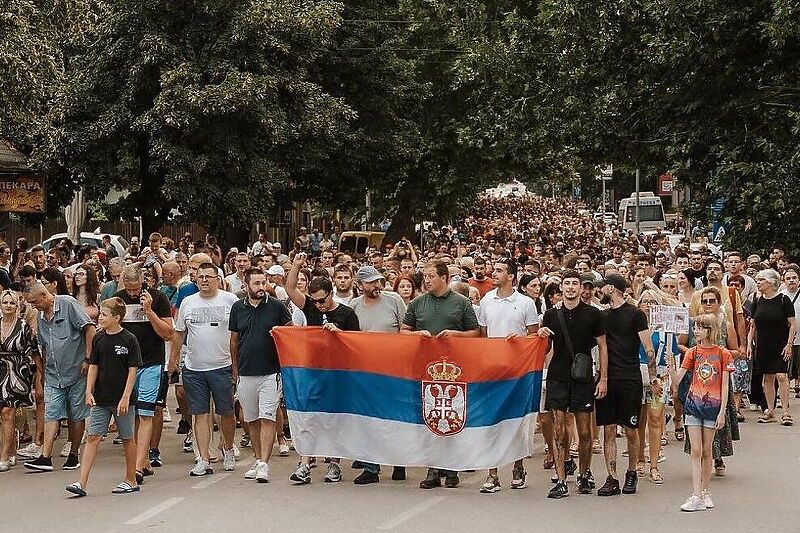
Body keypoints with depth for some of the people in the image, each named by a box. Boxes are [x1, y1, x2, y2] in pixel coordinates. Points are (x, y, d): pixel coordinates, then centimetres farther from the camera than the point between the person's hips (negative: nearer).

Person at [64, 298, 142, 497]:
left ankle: (131, 480, 20)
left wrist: (126, 398, -13)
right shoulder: (98, 339, 5)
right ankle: (82, 483, -5)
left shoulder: (129, 340, -8)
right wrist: (89, 392, 0)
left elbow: (132, 370, -8)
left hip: (123, 399, -4)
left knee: (127, 439, 8)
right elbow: (93, 367, 9)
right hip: (101, 399, 4)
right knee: (93, 437, -2)